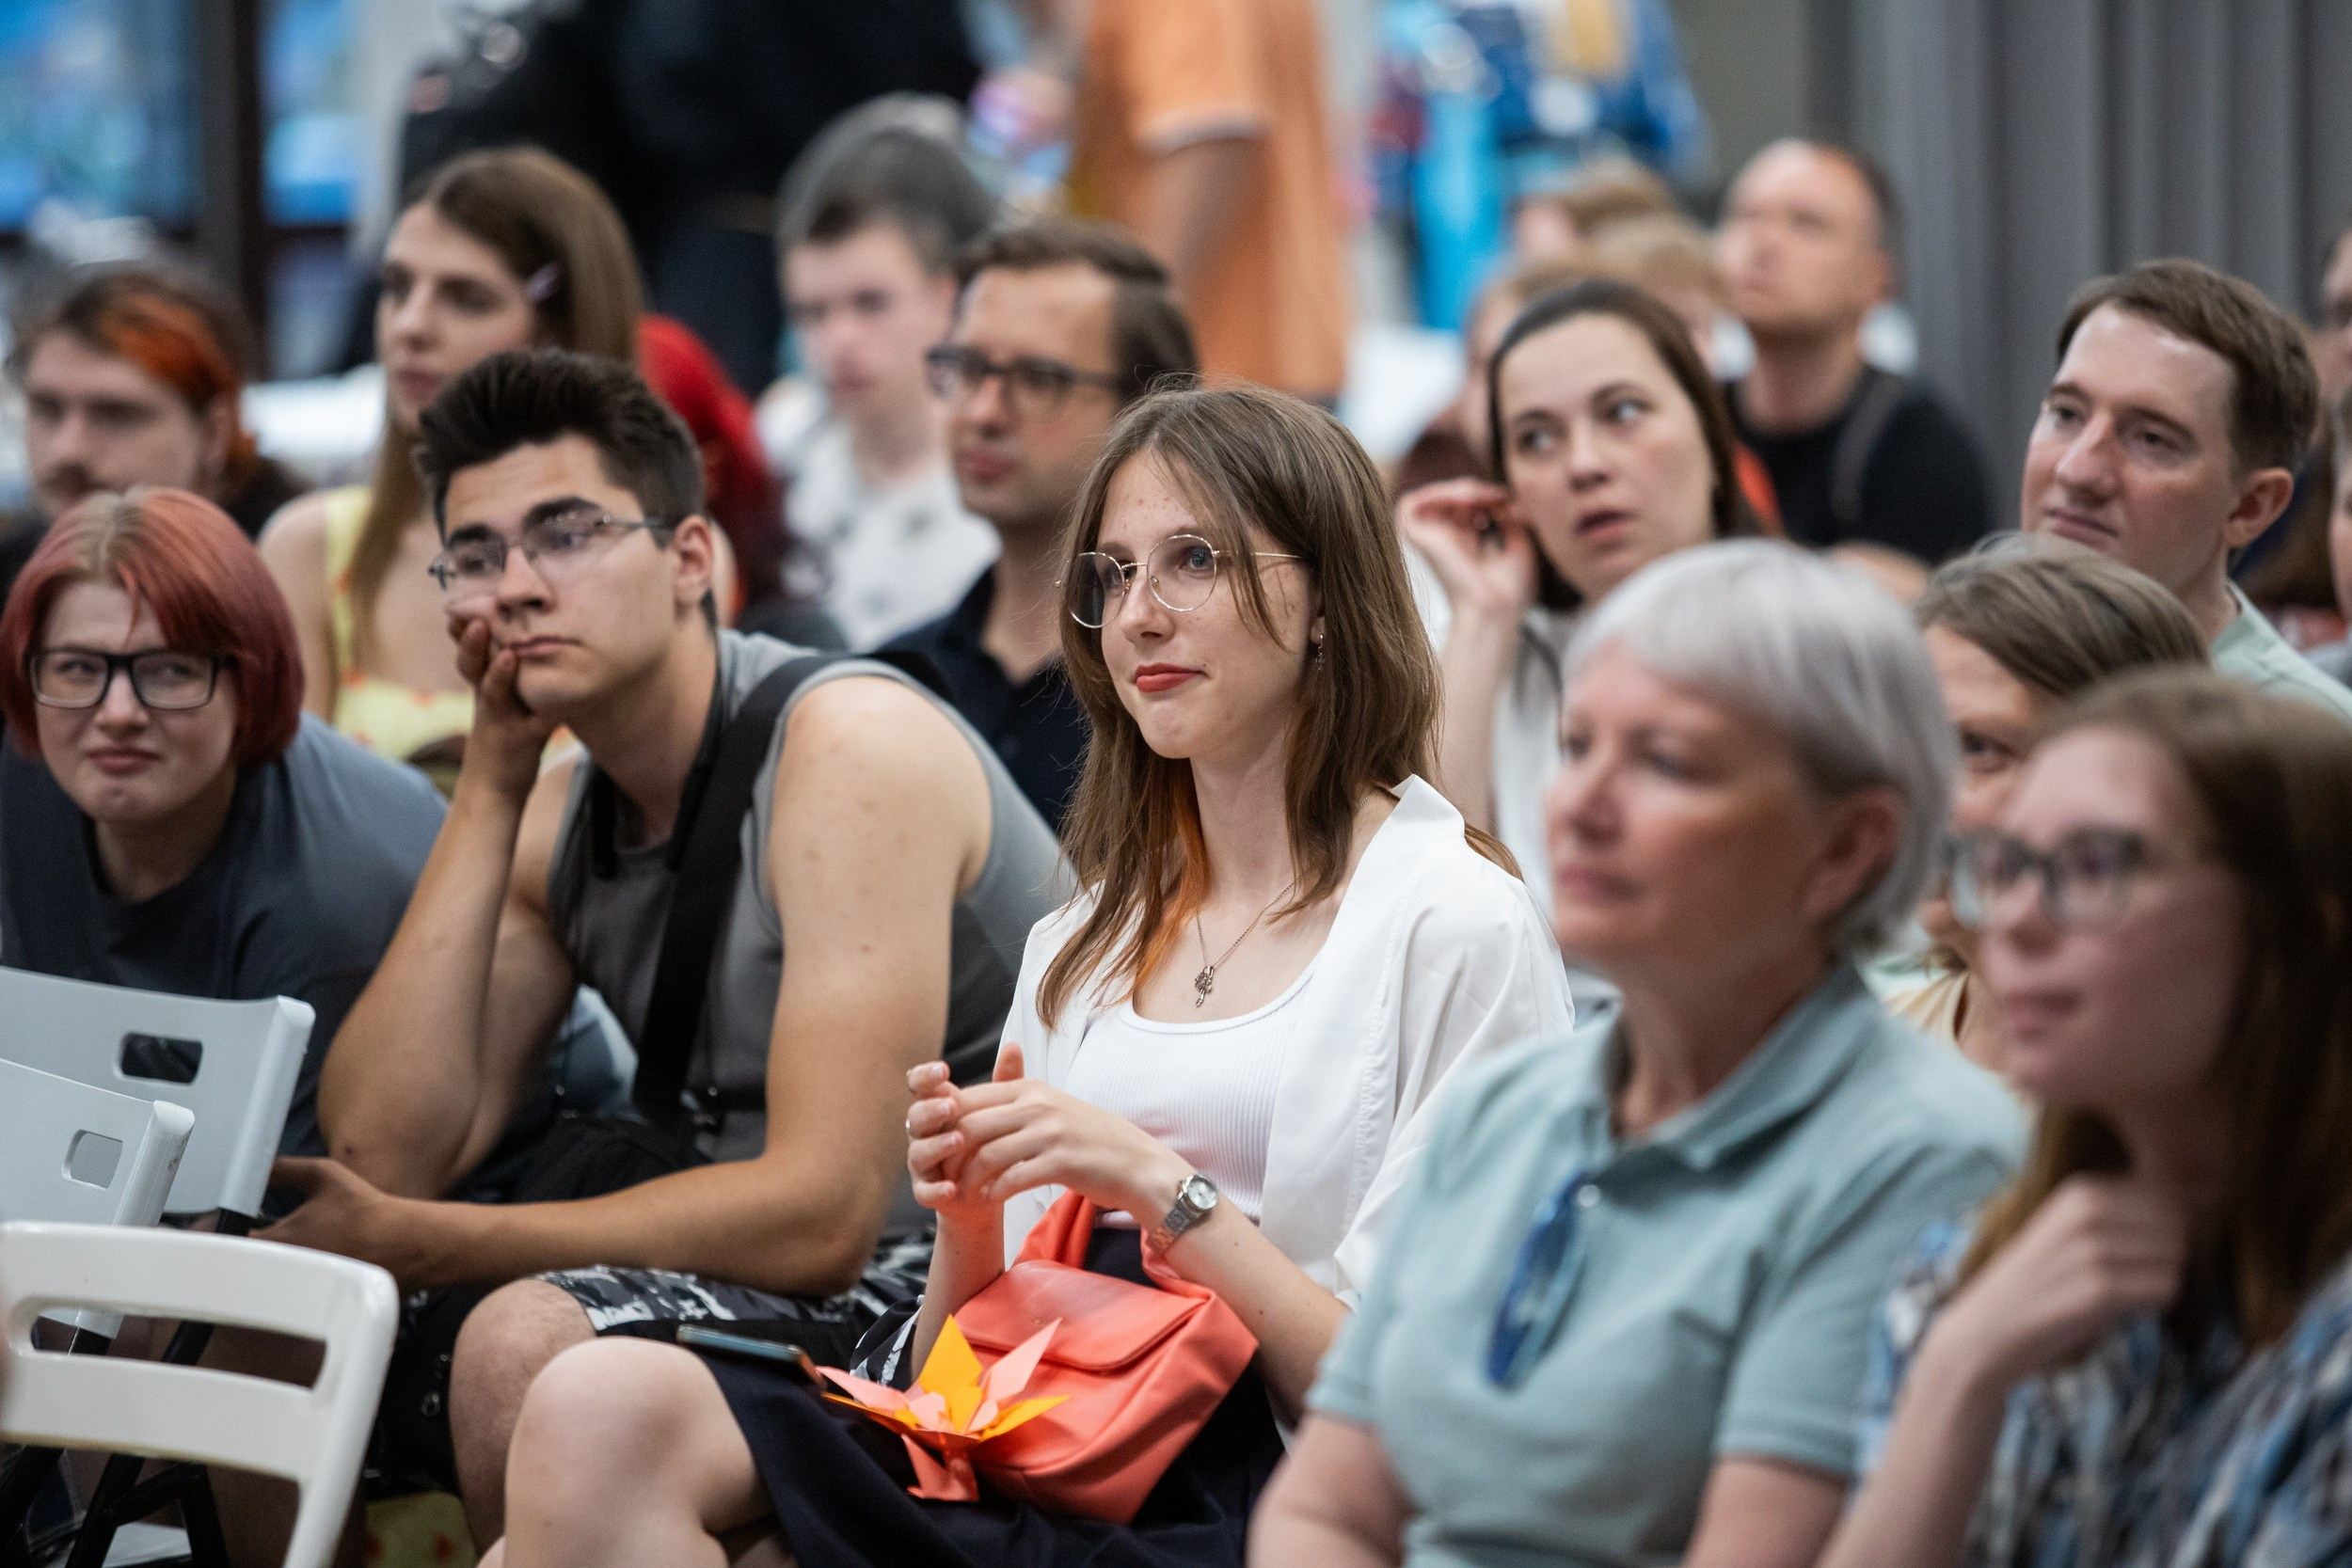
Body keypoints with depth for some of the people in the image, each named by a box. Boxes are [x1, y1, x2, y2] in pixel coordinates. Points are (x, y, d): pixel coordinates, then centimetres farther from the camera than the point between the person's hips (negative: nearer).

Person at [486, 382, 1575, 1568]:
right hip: (1026, 1458, 6)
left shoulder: (1455, 923, 1)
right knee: (597, 1411, -25)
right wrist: (971, 1225, -1)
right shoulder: (1079, 945, 22)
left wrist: (1159, 1185, -13)